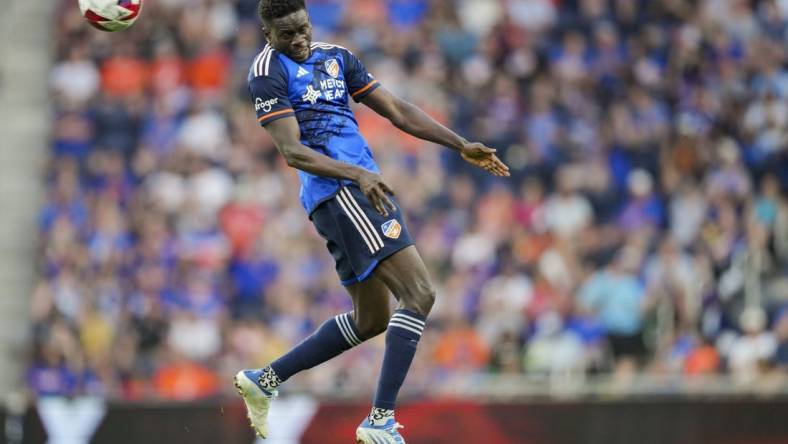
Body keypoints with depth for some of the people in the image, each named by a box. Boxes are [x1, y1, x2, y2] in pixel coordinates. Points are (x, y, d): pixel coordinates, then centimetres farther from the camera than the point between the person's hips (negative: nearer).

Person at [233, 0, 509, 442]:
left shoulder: (336, 57, 17)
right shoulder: (269, 70, -6)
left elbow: (397, 110, 17)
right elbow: (292, 150, -15)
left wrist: (463, 146, 11)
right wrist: (356, 173, -28)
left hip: (363, 188, 9)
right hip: (339, 192, -9)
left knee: (371, 319, 17)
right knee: (420, 294, -17)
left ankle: (264, 379, 24)